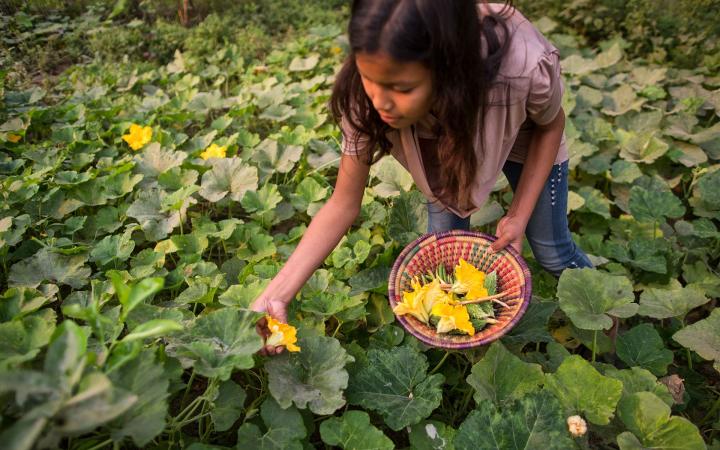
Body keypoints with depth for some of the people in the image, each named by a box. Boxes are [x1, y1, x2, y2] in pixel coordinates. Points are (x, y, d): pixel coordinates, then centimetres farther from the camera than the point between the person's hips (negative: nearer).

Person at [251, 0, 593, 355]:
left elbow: (551, 124, -18)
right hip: (447, 144, 2)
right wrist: (277, 295, -32)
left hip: (525, 139, -1)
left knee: (551, 253, 10)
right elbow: (344, 205, -26)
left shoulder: (526, 65, -44)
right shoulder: (363, 96, -38)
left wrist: (519, 216, -23)